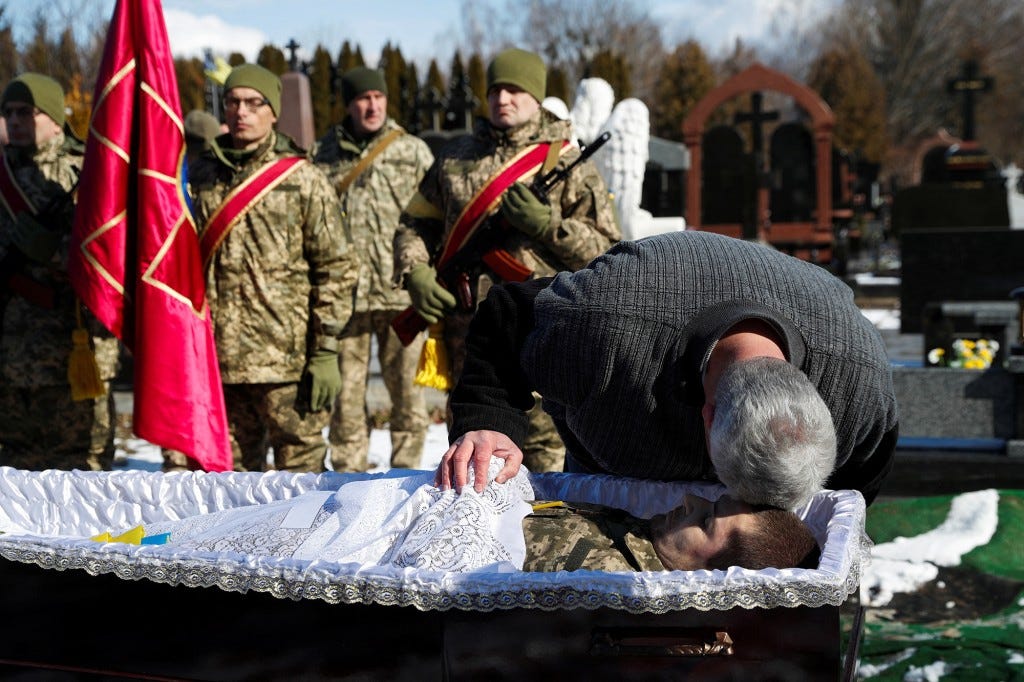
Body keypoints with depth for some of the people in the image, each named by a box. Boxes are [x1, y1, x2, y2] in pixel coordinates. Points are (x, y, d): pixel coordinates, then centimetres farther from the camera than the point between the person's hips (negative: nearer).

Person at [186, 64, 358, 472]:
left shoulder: (303, 180, 0)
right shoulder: (201, 177, 10)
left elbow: (336, 269, -2)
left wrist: (326, 352, -7)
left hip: (287, 358, -3)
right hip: (217, 359, 4)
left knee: (300, 465, -1)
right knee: (232, 469, 12)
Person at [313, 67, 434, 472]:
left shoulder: (413, 151, 6)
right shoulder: (326, 156, 9)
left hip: (400, 291, -1)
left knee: (406, 387, 2)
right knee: (346, 389, 4)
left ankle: (406, 471, 13)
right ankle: (349, 475, 15)